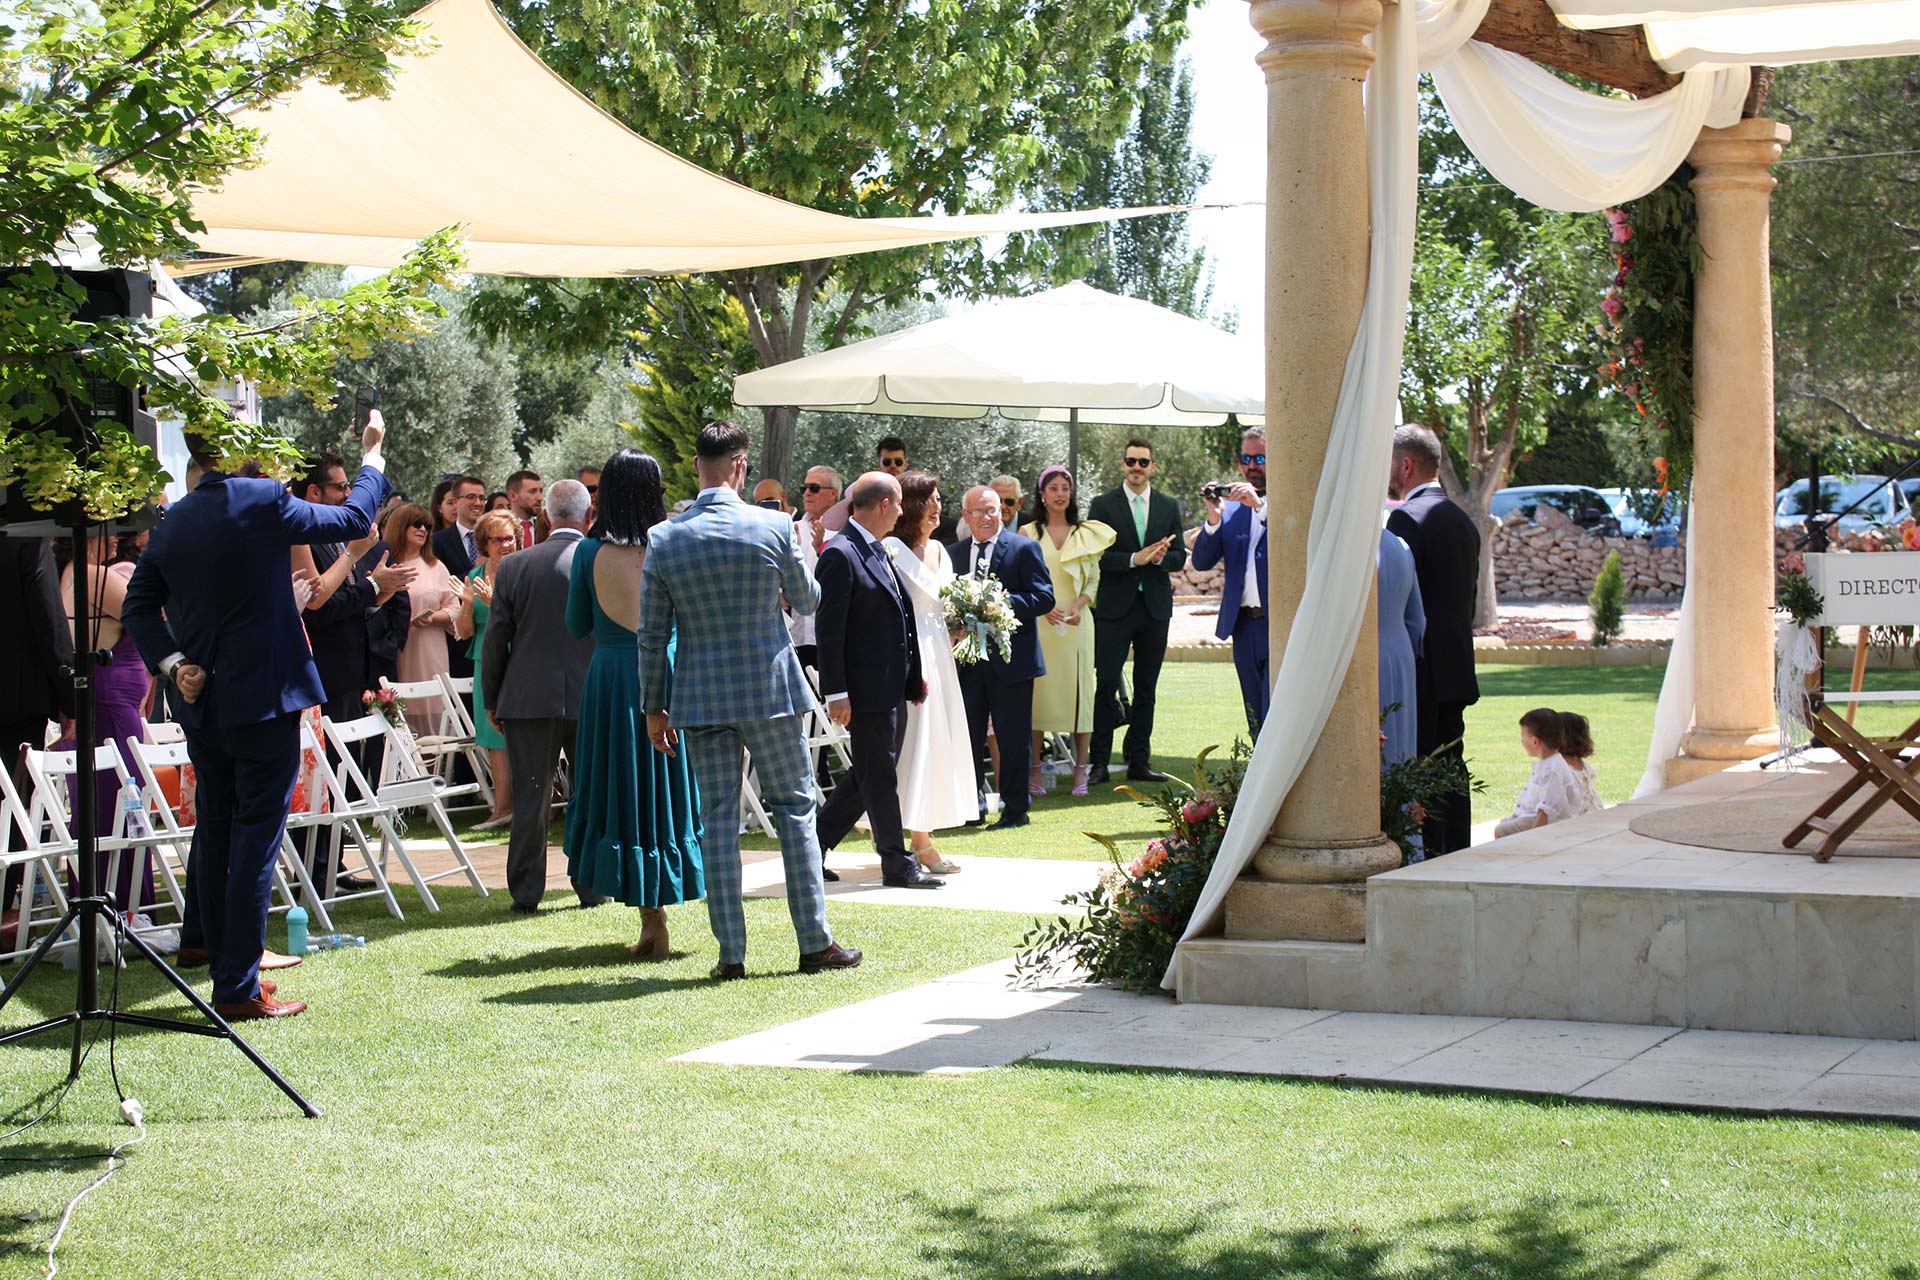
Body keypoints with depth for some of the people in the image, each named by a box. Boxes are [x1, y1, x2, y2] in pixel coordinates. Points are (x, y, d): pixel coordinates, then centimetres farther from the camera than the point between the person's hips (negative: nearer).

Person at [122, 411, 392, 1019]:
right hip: (263, 696, -6)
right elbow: (354, 518, 0)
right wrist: (372, 456, 15)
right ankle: (239, 988, -5)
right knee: (256, 835, -4)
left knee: (213, 833, 13)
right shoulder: (261, 502, -12)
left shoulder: (171, 523, 5)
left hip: (201, 701, 6)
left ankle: (226, 974, 20)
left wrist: (171, 663, 1)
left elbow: (138, 604, 7)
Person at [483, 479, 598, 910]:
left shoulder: (514, 566, -2)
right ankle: (591, 886, 16)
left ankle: (526, 891, 6)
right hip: (593, 697, 0)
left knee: (530, 797, 5)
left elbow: (495, 640, 1)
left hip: (529, 697, 0)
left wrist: (492, 701, 10)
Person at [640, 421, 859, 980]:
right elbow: (807, 600, 7)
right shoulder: (773, 526, -8)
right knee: (794, 809, 8)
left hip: (700, 697, 2)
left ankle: (731, 953, 6)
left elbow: (652, 634, 0)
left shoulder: (663, 538, -3)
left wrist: (653, 707, 8)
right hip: (770, 687, -1)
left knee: (718, 819, 6)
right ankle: (816, 943, 11)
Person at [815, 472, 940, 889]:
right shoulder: (841, 555, -14)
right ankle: (897, 864, 6)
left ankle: (816, 844, 24)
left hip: (892, 687, 9)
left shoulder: (879, 553, 14)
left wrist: (914, 677, 18)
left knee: (871, 774, 14)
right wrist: (835, 693, -19)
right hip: (865, 689, -9)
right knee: (878, 775, 0)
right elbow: (829, 629, -16)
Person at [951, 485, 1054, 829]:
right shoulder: (954, 553, 11)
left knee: (1013, 737, 3)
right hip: (968, 659, 4)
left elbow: (1044, 597, -11)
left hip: (1010, 661, -4)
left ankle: (1015, 807, 11)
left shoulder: (1024, 548, -4)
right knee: (968, 736, 10)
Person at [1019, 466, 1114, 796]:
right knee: (1037, 689, -2)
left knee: (1078, 688, -2)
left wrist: (1078, 606, -10)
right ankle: (1035, 767, 3)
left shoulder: (1086, 534, 11)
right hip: (1038, 622, -1)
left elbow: (1093, 581, 8)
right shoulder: (1028, 533, 6)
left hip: (1077, 622, 1)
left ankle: (1080, 767, 2)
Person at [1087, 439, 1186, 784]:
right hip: (1114, 607, -3)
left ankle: (1139, 761, 13)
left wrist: (1160, 558, -13)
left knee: (1146, 688, 7)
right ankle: (1099, 762, -1)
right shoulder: (1103, 505, 1)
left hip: (1155, 608, 3)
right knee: (1106, 685, -6)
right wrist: (1133, 559, -18)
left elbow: (1180, 557, 9)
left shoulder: (1169, 507, 11)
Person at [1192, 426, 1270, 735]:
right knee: (1256, 721, 10)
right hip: (1244, 626, 5)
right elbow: (1201, 561, 7)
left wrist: (1260, 506, -24)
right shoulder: (1230, 508, 14)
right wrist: (1214, 520, -11)